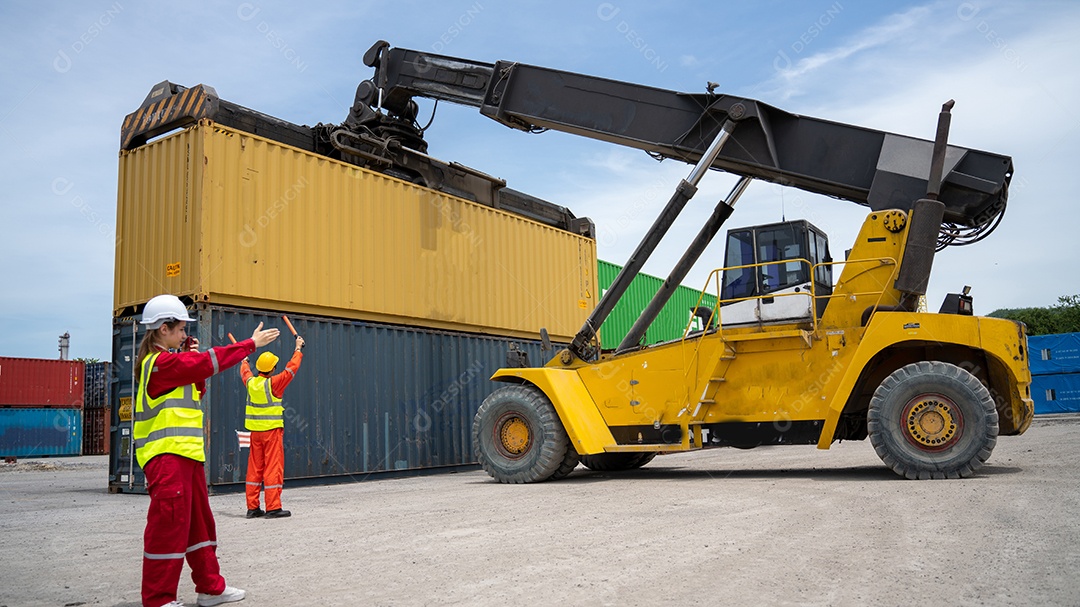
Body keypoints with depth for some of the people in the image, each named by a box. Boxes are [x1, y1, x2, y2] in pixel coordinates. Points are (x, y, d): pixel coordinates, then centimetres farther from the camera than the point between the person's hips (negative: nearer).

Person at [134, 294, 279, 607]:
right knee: (169, 524, -6)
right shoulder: (161, 362, -13)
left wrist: (192, 356, 10)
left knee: (199, 521, 15)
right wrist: (252, 343, -11)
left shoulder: (168, 363, 18)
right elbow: (211, 361, -17)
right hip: (167, 455, -11)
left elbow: (197, 389, 22)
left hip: (187, 453, 11)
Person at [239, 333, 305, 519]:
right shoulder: (273, 383, -13)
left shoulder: (251, 382, 3)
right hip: (272, 430, -6)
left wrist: (244, 361, 48)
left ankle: (252, 507, 14)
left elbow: (245, 372, 26)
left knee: (254, 468, 10)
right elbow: (292, 368, -7)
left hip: (255, 431, 6)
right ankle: (273, 508, -4)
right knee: (273, 468, -4)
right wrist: (298, 349, 6)